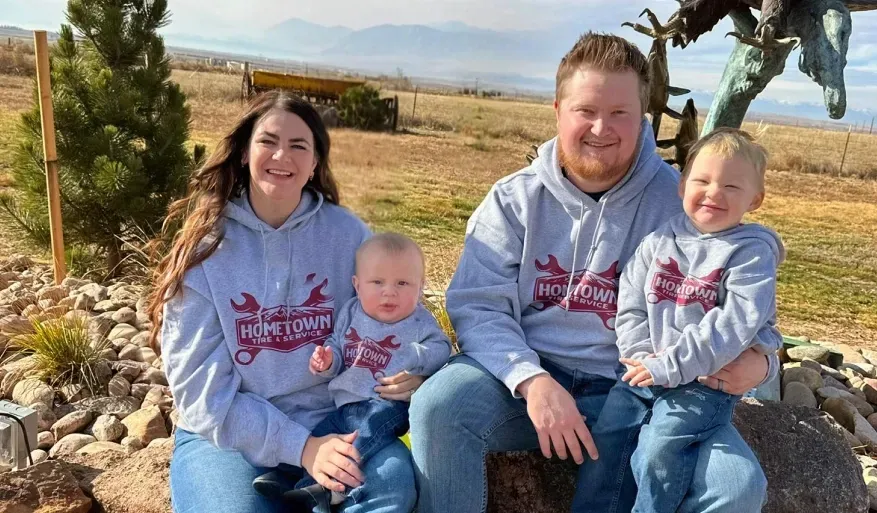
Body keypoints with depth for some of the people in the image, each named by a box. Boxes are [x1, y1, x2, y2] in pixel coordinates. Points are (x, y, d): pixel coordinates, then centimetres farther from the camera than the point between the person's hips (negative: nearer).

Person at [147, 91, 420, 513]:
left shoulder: (348, 234, -2)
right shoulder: (203, 247, -5)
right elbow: (201, 387, -9)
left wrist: (407, 374, -15)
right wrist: (300, 446, -19)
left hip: (332, 424, 1)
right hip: (226, 435, -1)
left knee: (394, 479, -28)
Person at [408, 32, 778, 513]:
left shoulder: (681, 201, -1)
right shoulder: (514, 199, -1)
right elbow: (478, 307, -7)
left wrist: (757, 360, -18)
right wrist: (531, 379, -25)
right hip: (527, 375, 0)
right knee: (437, 405, -28)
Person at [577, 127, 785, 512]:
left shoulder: (752, 252, -7)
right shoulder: (659, 241, 7)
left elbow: (737, 322, -18)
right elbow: (630, 306, 5)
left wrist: (672, 365, -21)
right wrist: (642, 356, -11)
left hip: (707, 382, -4)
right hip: (646, 373, 5)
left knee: (660, 448, -21)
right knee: (605, 437, -5)